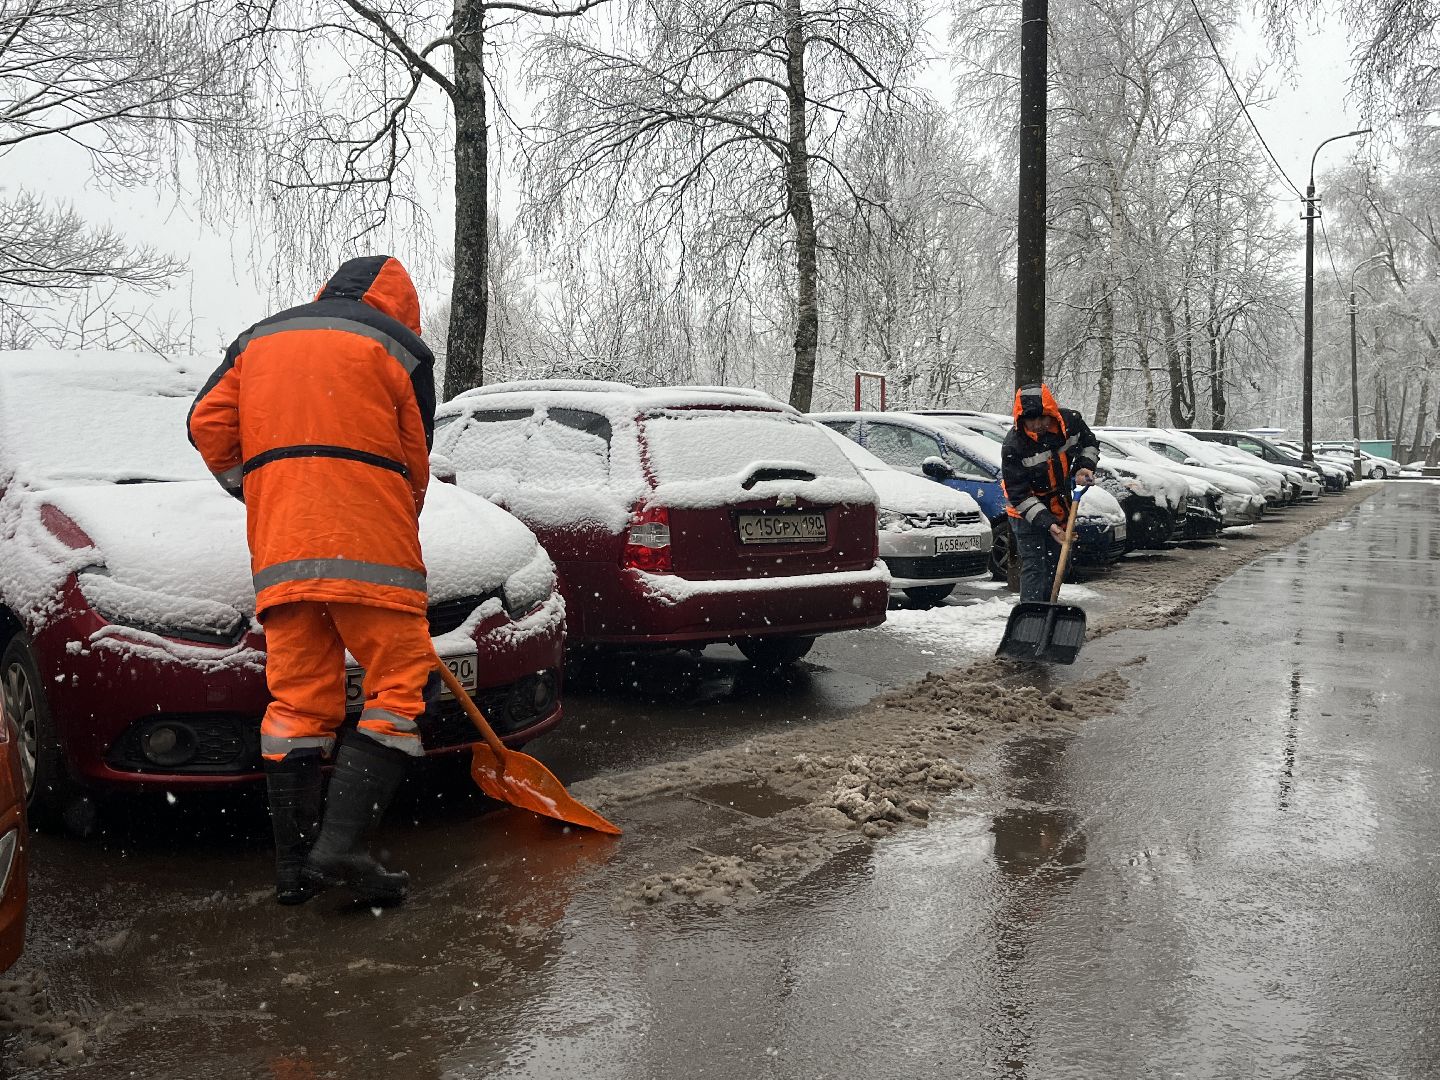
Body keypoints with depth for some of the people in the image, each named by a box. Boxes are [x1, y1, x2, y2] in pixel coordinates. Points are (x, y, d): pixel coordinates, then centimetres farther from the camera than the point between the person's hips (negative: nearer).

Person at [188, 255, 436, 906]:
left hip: (280, 550, 5)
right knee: (398, 683, -2)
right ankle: (340, 844, -13)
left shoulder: (259, 340, 24)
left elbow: (209, 424, 15)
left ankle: (295, 866, 9)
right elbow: (414, 459, 10)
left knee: (298, 696, 8)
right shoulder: (399, 347, 11)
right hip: (368, 546, -5)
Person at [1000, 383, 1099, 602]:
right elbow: (1018, 494, -25)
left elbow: (1090, 443, 8)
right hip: (1027, 513, -6)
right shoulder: (1014, 446, -28)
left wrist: (1085, 467, -12)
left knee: (1055, 565, 15)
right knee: (1034, 567, -13)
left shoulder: (1070, 421, -15)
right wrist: (1046, 523, -33)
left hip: (1061, 509, 6)